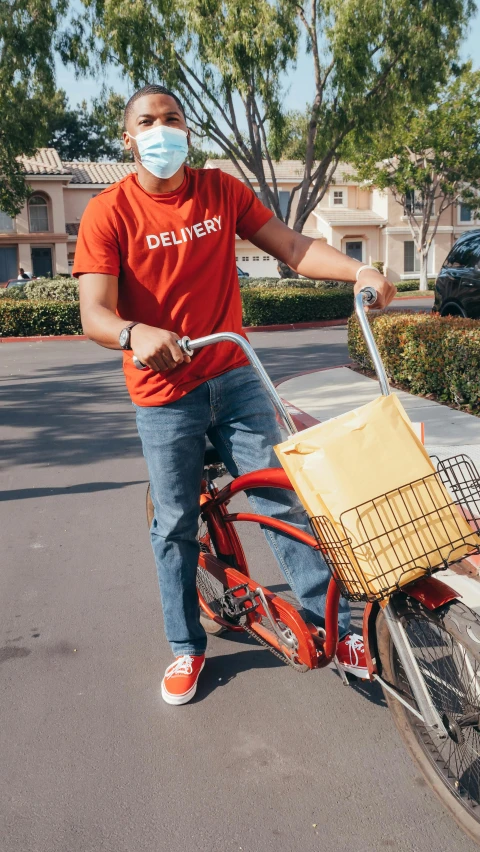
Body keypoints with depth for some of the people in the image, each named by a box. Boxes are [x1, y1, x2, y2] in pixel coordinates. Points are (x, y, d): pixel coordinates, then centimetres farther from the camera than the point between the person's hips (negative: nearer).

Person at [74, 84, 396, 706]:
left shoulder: (220, 190, 2)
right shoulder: (108, 212, -8)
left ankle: (333, 625, 13)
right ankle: (186, 648, 25)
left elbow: (292, 248, -2)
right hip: (163, 394, -2)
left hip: (234, 378, 2)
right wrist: (138, 334, -39)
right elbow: (94, 315, -17)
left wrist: (357, 270, -19)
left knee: (283, 500, 0)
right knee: (175, 526, 6)